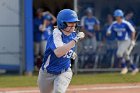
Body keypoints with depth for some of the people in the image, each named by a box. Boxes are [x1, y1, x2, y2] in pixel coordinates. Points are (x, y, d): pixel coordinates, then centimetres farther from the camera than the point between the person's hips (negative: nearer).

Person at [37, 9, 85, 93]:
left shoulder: (73, 34, -4)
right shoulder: (56, 35, -24)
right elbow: (58, 53, -44)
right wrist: (75, 40, -43)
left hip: (64, 73, 3)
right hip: (47, 73, -3)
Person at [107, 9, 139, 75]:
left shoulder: (126, 24, -19)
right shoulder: (114, 24, -3)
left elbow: (133, 31, -10)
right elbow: (108, 32, 3)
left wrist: (132, 40, -10)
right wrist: (108, 32, -22)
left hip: (126, 41, -7)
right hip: (119, 42, 7)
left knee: (119, 53, -19)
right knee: (125, 56, 12)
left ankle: (124, 67, -3)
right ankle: (134, 68, 26)